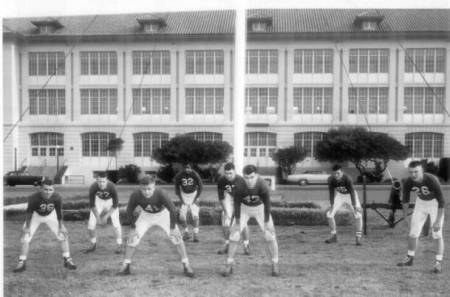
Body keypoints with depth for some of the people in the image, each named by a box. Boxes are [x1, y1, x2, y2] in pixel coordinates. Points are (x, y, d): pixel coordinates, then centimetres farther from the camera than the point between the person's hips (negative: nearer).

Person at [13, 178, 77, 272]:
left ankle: (67, 260, 8)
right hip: (36, 215, -1)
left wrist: (60, 226, -7)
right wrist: (27, 227, -12)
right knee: (26, 237, -10)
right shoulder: (34, 198, -36)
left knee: (63, 234, -5)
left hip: (51, 215, 1)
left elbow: (59, 212, -14)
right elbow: (29, 212, -19)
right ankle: (22, 262, 7)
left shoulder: (57, 197, -31)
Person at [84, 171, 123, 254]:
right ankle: (93, 245, 19)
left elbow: (115, 205, -24)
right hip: (99, 200, 2)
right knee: (91, 224, -3)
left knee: (115, 222, -12)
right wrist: (98, 218, -18)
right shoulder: (93, 188, -32)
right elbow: (92, 205, -18)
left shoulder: (112, 187, -36)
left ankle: (119, 245, 5)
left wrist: (106, 216, -23)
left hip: (110, 201, -2)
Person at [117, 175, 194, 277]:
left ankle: (186, 266, 3)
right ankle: (125, 266, 13)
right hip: (146, 216, 2)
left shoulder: (161, 194, -37)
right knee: (132, 238, -7)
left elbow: (173, 210, -27)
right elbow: (129, 211, -12)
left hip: (163, 214, -2)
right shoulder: (135, 195, -31)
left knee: (176, 237, -12)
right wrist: (133, 228, -10)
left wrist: (172, 228, -23)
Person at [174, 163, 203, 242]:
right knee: (182, 216, -1)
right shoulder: (179, 175, -16)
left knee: (195, 215, -13)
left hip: (193, 194, -2)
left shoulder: (195, 175, -20)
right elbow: (177, 187, -2)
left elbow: (200, 186, -7)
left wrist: (196, 198, -11)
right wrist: (181, 199, -7)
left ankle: (196, 234, -7)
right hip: (184, 195, 2)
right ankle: (186, 233, 17)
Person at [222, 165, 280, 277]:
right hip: (244, 208, 1)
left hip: (260, 207, 0)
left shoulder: (262, 185, -33)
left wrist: (266, 222, -16)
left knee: (270, 235, -8)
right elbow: (237, 204, -19)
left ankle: (275, 265, 8)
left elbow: (267, 204, -22)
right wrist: (237, 223, -14)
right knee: (234, 234, -7)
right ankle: (229, 265, 5)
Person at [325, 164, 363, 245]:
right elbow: (331, 192, -13)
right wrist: (332, 205, -13)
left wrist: (355, 206, -31)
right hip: (339, 195, 3)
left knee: (358, 216, -18)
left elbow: (352, 192, -29)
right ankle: (334, 236, 13)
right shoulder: (331, 179, -25)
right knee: (329, 214, -7)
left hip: (350, 195, -3)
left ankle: (358, 238, -1)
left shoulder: (347, 178, -34)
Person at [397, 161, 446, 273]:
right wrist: (405, 216, -1)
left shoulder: (432, 180, -35)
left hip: (435, 203, -4)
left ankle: (438, 262, 1)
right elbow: (405, 200, -4)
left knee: (437, 234, -9)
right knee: (413, 232, 4)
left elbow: (441, 202, -28)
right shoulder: (408, 183, -23)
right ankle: (410, 258, 21)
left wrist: (438, 220, -29)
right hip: (421, 203, 4)